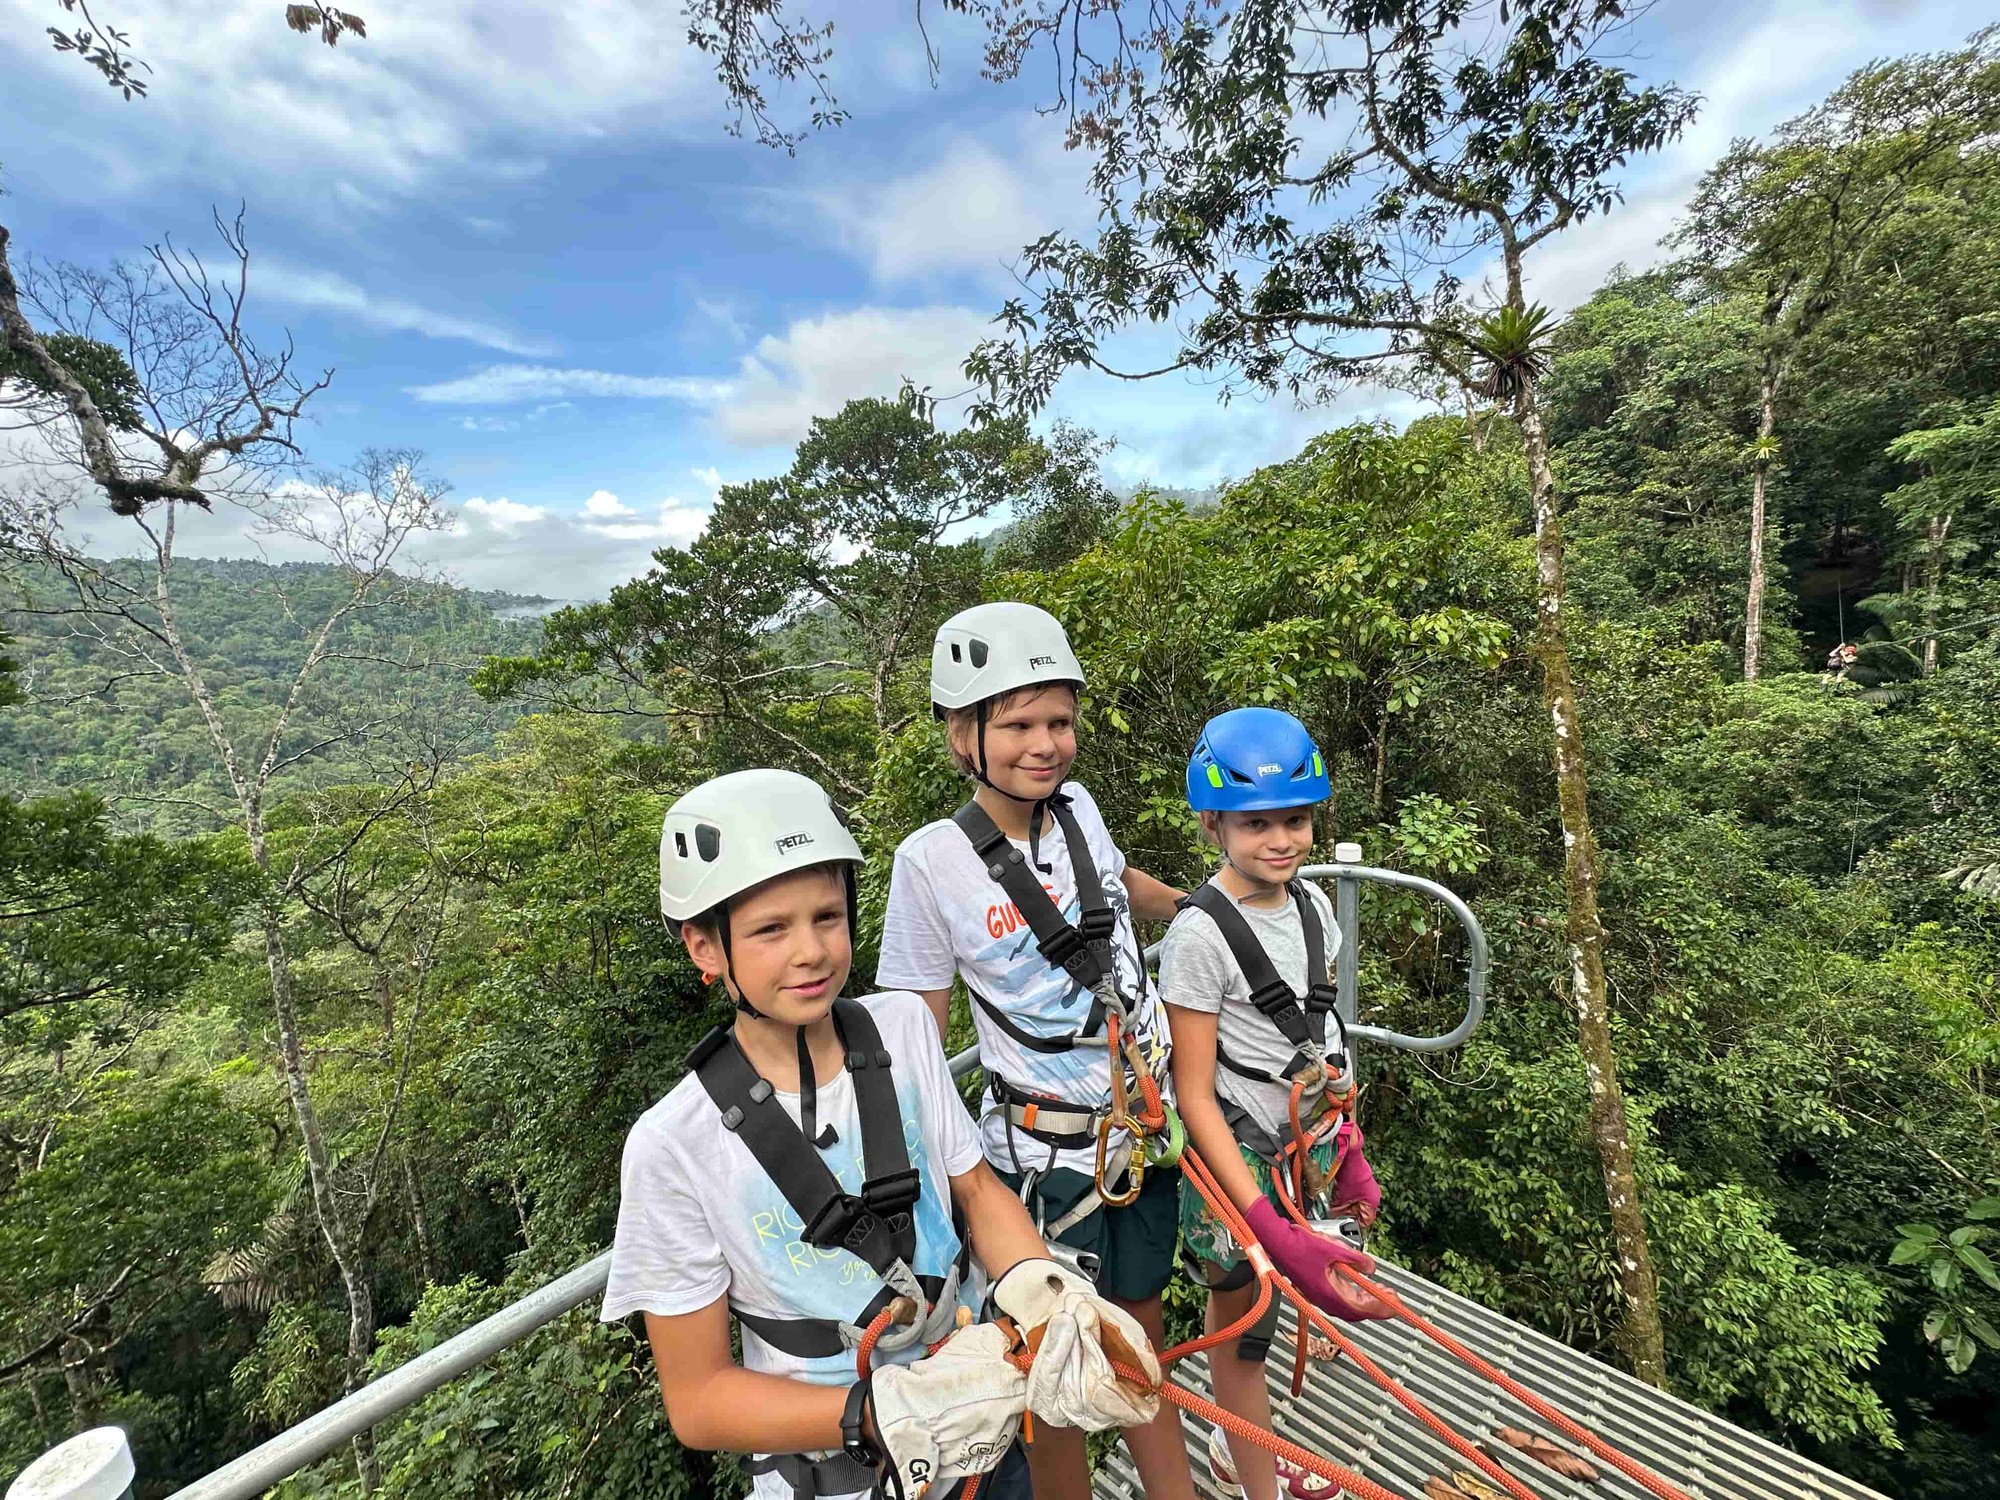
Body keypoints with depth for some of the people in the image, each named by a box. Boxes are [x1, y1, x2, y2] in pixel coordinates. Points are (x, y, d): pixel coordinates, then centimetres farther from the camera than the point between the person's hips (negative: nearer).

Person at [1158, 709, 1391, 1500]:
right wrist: (1275, 1232, -23)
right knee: (1242, 1323, 14)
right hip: (1243, 1156, -6)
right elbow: (1194, 1095, -21)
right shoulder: (1201, 935, -24)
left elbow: (1320, 1038, 9)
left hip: (1314, 1141, 6)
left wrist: (1348, 1146, 11)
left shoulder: (1312, 903, -3)